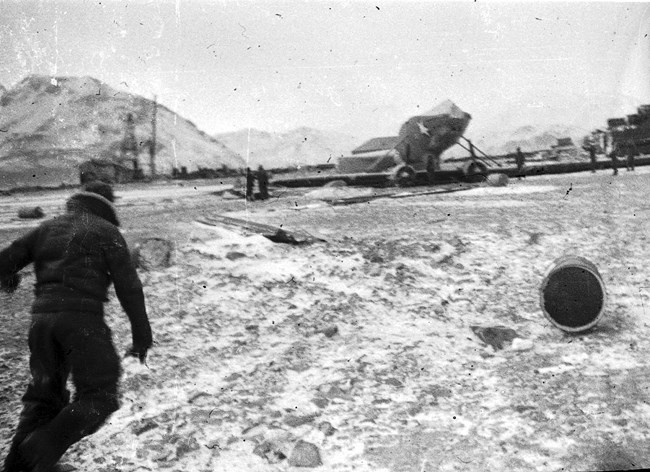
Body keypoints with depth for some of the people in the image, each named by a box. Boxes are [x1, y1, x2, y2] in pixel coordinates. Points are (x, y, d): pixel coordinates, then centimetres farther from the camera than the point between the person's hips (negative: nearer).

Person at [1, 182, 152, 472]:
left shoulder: (47, 228, 18)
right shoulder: (106, 231, 5)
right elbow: (128, 286, -1)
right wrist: (142, 336, 3)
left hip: (42, 317, 6)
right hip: (82, 318, -6)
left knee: (43, 394, 19)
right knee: (99, 395, 0)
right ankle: (45, 448, -17)